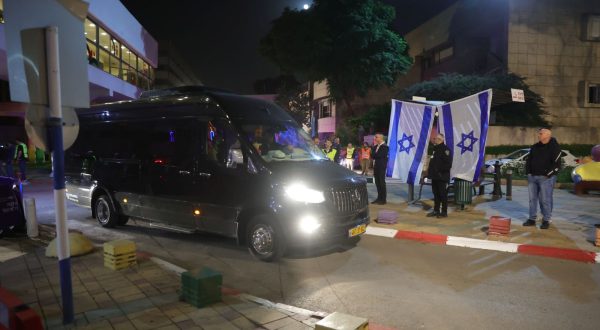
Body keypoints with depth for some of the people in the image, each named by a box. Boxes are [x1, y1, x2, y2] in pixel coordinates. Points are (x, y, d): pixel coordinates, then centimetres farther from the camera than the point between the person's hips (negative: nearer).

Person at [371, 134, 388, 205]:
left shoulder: (384, 147, -10)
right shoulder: (376, 146, 15)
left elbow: (379, 155, -21)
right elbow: (373, 155, 8)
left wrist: (374, 155, -5)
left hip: (381, 167, -8)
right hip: (376, 167, 8)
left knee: (382, 183, -3)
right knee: (377, 183, 10)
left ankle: (383, 199, 4)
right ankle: (379, 198, 17)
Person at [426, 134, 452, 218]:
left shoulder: (445, 149, -13)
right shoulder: (435, 149, 15)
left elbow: (448, 164, -18)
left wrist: (440, 170, -18)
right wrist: (430, 171, 12)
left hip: (442, 177, -9)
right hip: (435, 176, 9)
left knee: (443, 195, -1)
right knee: (436, 194, 14)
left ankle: (444, 212, 6)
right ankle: (436, 210, 23)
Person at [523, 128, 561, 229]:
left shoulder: (554, 147, -6)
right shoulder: (535, 147, 13)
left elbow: (557, 164, -10)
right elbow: (528, 160, 20)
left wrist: (547, 174, -14)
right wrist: (528, 173, 10)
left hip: (546, 178, -6)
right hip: (532, 177, 6)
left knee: (545, 200, -4)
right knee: (532, 199, 8)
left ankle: (546, 220, 6)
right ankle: (532, 219, 16)